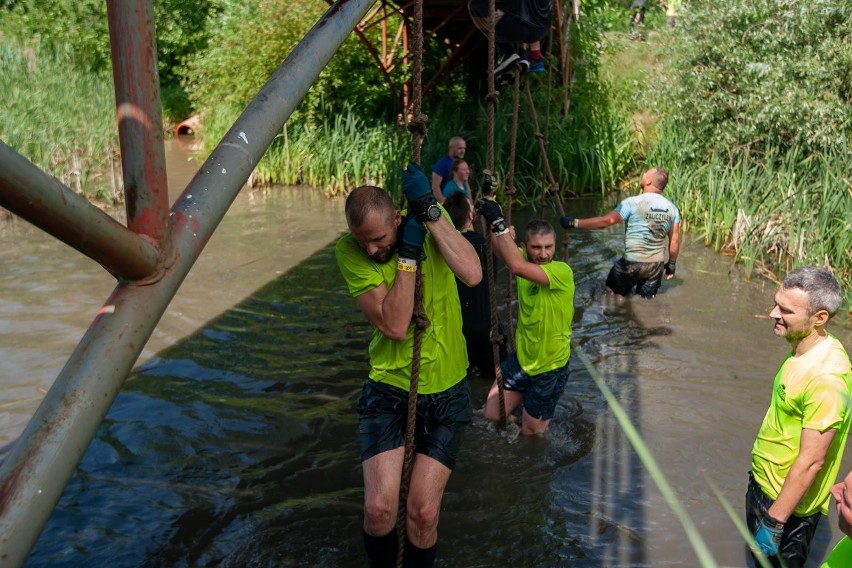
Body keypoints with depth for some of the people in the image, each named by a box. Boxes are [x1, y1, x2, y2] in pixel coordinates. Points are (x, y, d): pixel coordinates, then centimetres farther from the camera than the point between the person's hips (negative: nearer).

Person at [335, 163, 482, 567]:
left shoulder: (431, 222, -8)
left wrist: (429, 210, -26)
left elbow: (472, 274, -26)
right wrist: (408, 253, -24)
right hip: (388, 389, -1)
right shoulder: (349, 251, -14)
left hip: (446, 391, 1)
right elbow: (394, 326, -21)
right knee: (379, 508, -12)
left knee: (423, 514, -2)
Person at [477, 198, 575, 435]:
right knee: (492, 414, 10)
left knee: (531, 431, 9)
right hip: (522, 357, 5)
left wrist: (498, 222, -41)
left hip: (550, 365, -5)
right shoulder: (526, 260, -6)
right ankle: (527, 394, 35)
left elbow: (517, 266, -40)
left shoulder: (562, 271, -26)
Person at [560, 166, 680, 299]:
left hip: (633, 263, -4)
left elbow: (605, 221, -19)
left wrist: (574, 223, -15)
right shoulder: (671, 208, 0)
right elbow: (675, 240, 3)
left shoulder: (633, 203, -15)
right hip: (657, 265, 4)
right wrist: (671, 264, 18)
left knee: (612, 291, 18)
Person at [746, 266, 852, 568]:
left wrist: (774, 521, -23)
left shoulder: (826, 377, -31)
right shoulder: (805, 348, -3)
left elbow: (811, 460, -28)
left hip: (789, 502, -8)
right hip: (764, 484, 8)